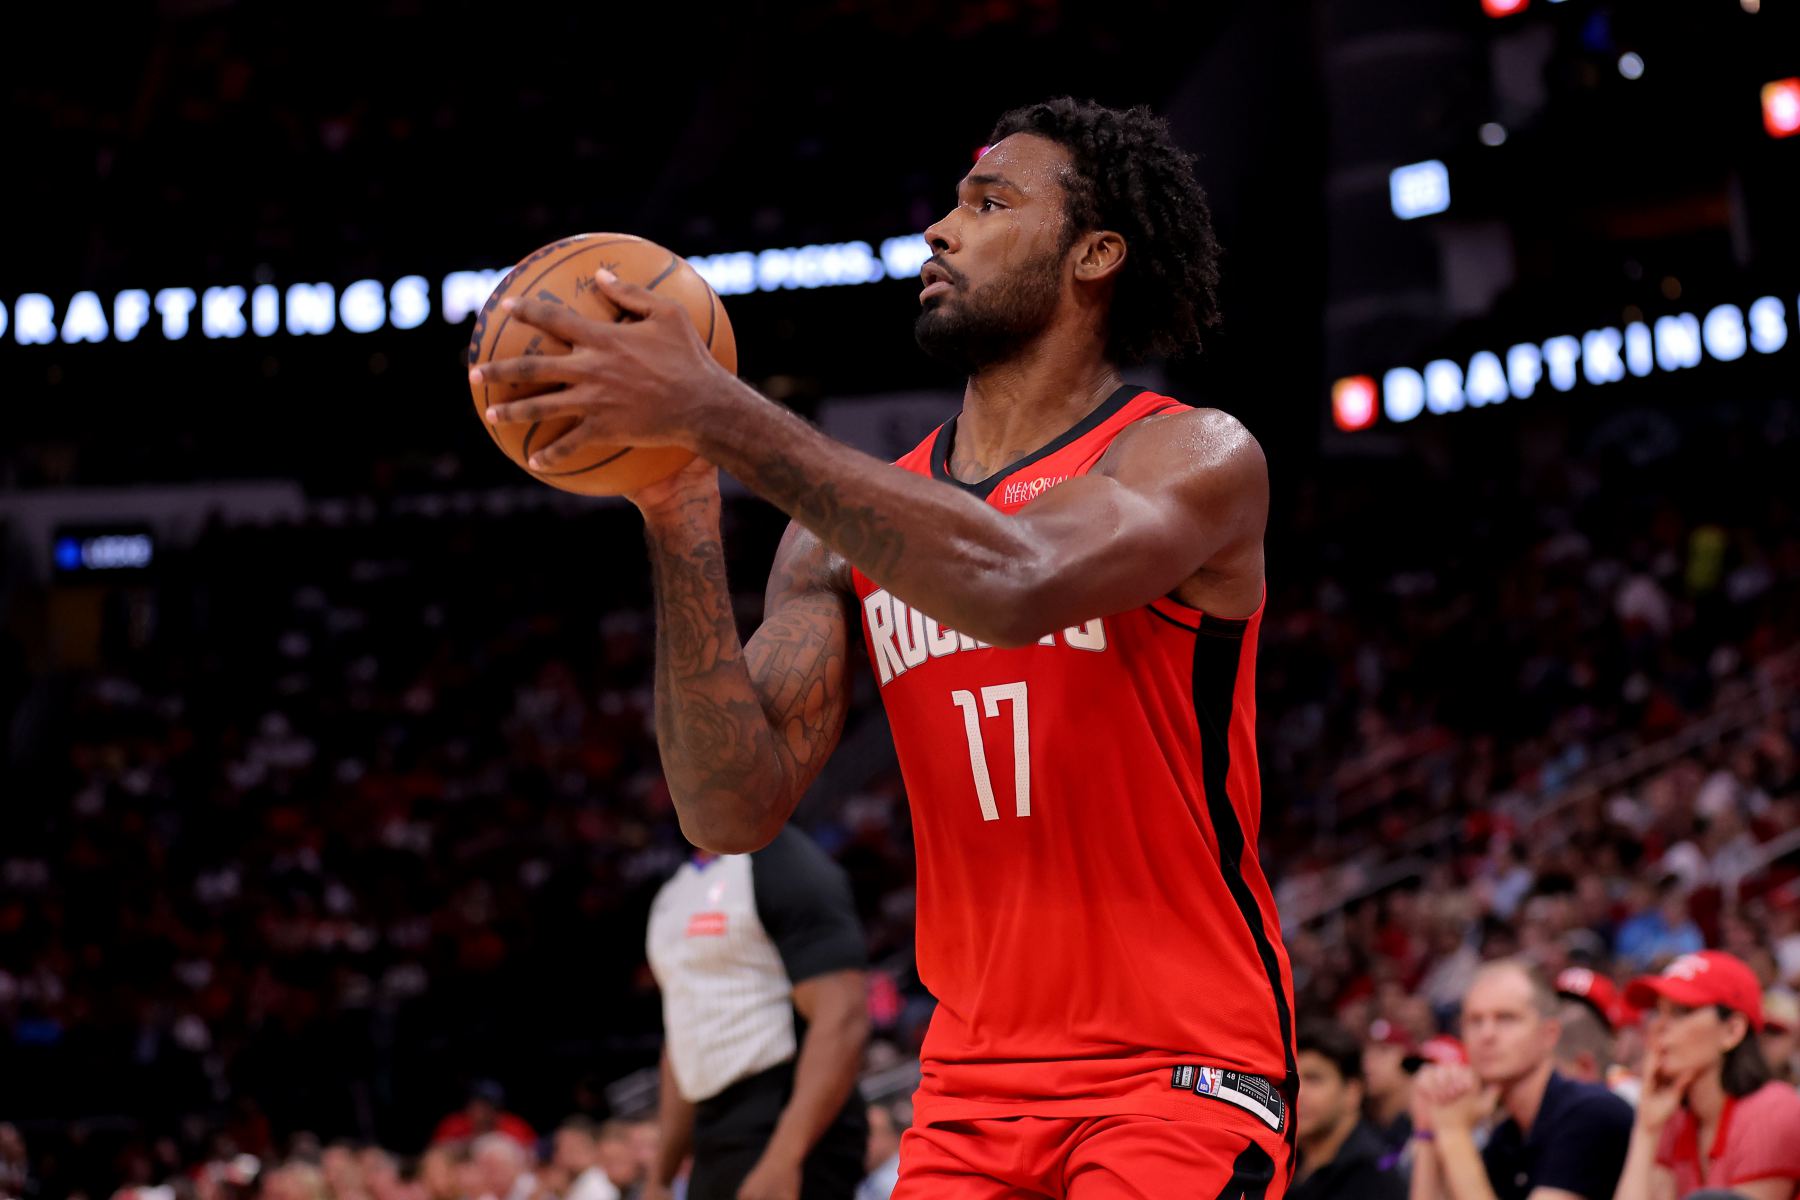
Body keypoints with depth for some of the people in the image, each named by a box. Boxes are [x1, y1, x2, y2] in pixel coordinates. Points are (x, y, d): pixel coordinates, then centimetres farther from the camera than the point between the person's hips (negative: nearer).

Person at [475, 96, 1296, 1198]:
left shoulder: (1200, 460, -7)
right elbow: (734, 810, -2)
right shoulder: (853, 529, 9)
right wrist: (681, 521, -12)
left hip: (1182, 1073, -5)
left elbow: (1017, 583, -29)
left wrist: (718, 410, -29)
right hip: (972, 1088, 5)